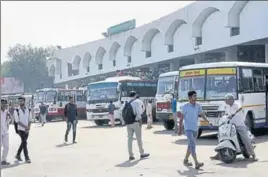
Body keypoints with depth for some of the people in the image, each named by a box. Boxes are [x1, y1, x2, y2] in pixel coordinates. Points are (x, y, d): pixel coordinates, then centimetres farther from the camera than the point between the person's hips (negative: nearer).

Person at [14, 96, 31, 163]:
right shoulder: (17, 111, -6)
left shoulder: (28, 110, 5)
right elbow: (17, 121, -11)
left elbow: (29, 120, 7)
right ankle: (27, 158, -5)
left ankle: (18, 155, 30)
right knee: (24, 143, -9)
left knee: (23, 142, 12)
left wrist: (28, 127, -8)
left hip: (27, 130, 4)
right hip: (21, 129, -4)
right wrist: (25, 127, -18)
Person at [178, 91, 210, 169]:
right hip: (188, 128, -6)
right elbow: (181, 118, 0)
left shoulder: (198, 106, 6)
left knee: (191, 145, 15)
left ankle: (186, 160, 31)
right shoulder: (185, 106, -5)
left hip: (195, 128, 6)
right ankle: (196, 163, -24)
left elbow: (202, 115, -1)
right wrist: (180, 129, 0)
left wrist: (208, 121, -17)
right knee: (192, 144, -17)